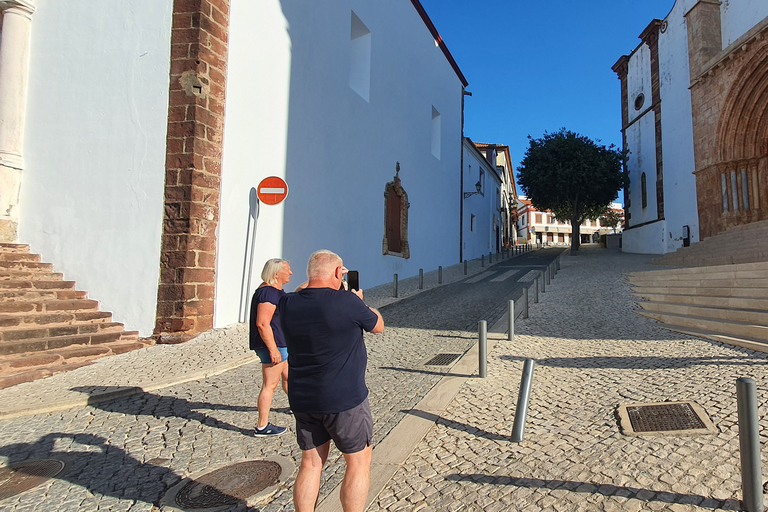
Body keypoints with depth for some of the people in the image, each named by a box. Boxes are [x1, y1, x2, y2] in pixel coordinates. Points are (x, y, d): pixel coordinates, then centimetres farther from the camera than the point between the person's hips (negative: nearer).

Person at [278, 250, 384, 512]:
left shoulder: (288, 304, -5)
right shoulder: (347, 301, -20)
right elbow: (378, 325, -1)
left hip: (302, 400, 6)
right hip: (344, 400, -5)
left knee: (310, 464, 18)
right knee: (359, 462, 13)